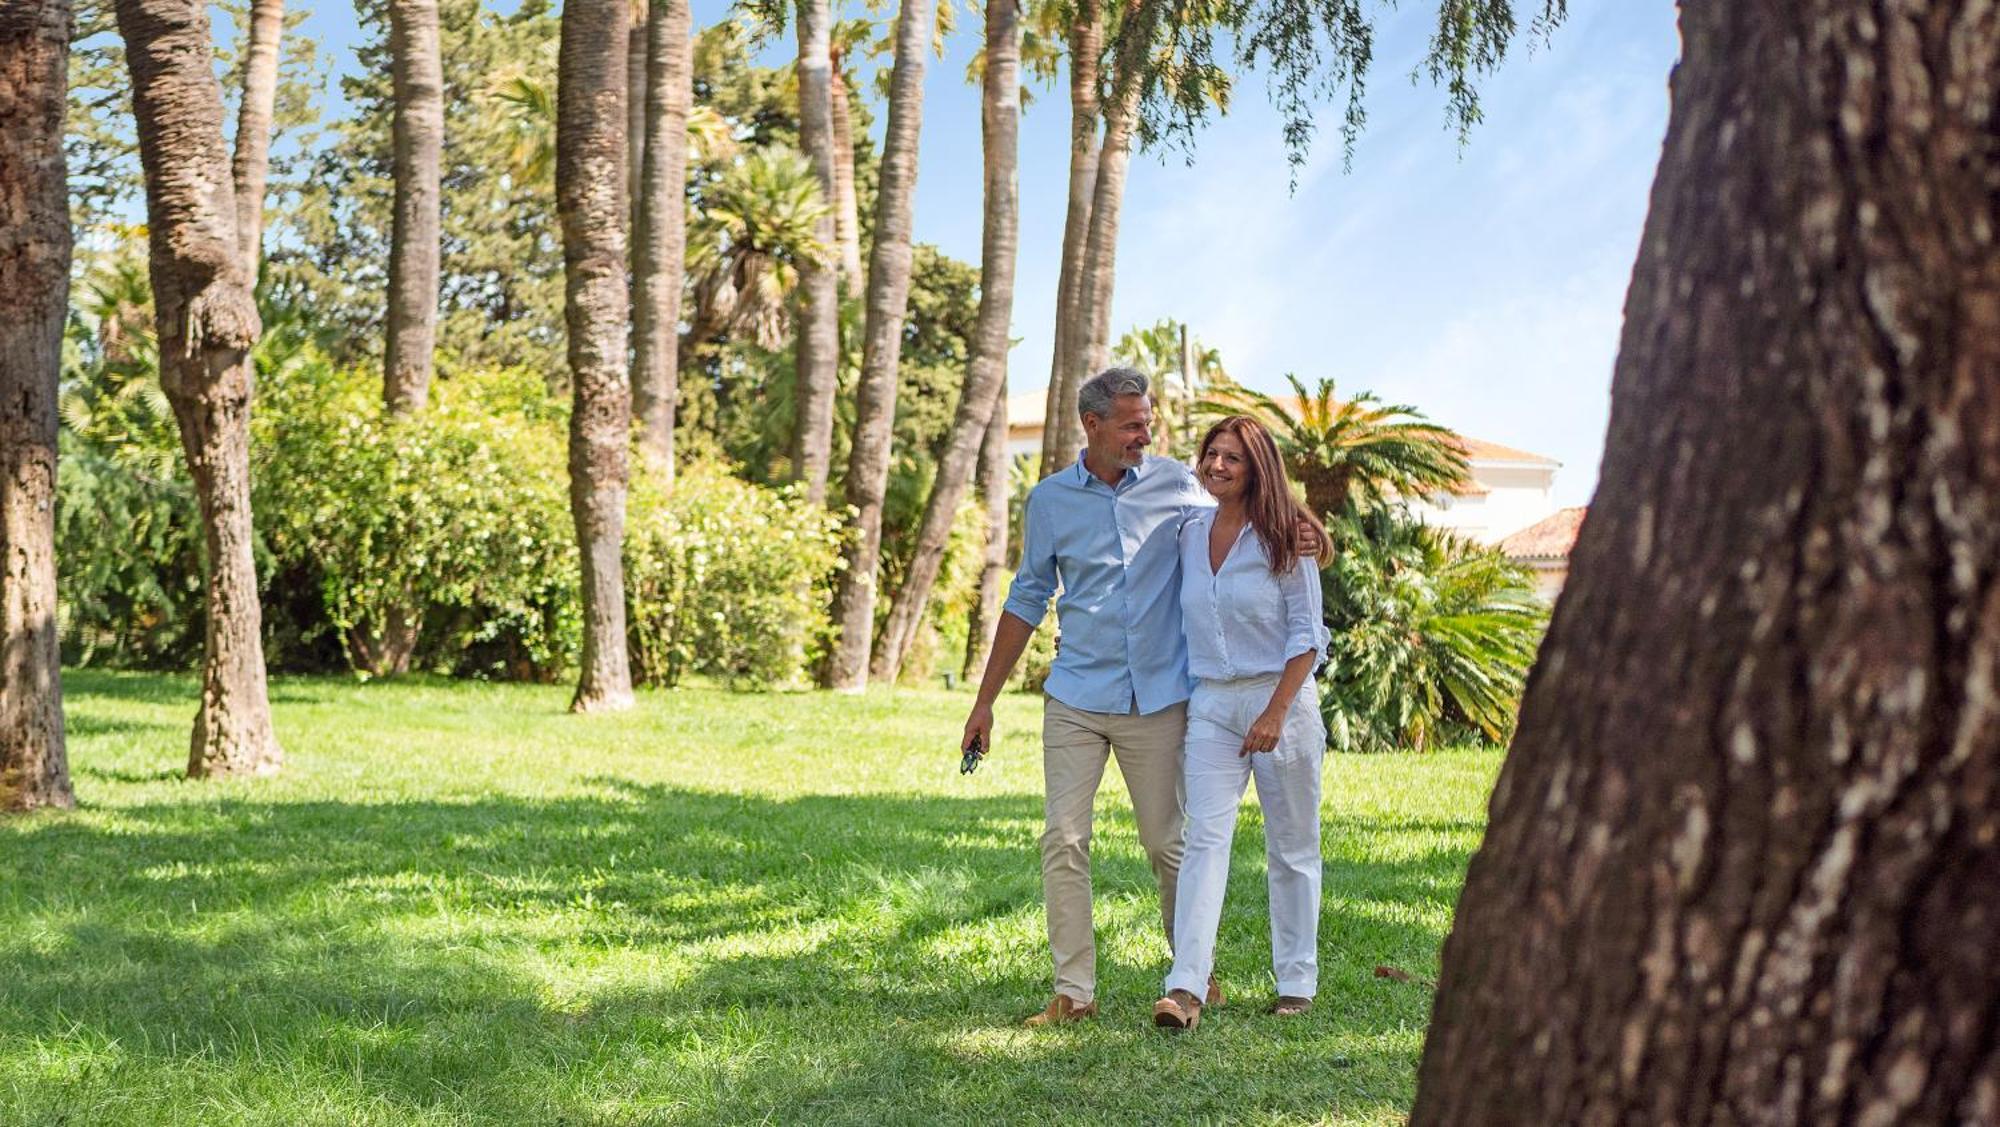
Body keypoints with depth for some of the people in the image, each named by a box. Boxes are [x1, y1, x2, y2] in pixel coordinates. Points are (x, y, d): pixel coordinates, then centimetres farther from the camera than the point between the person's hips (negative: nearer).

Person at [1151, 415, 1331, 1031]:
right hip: (1210, 704, 3)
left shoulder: (1283, 537, -5)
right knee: (1204, 838, -10)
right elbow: (1175, 619, 22)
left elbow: (1308, 634, -7)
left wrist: (1275, 713, -15)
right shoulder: (1189, 534, 8)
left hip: (1282, 700, -3)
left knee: (1291, 848, 5)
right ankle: (1187, 987, -18)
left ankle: (1297, 981, 17)